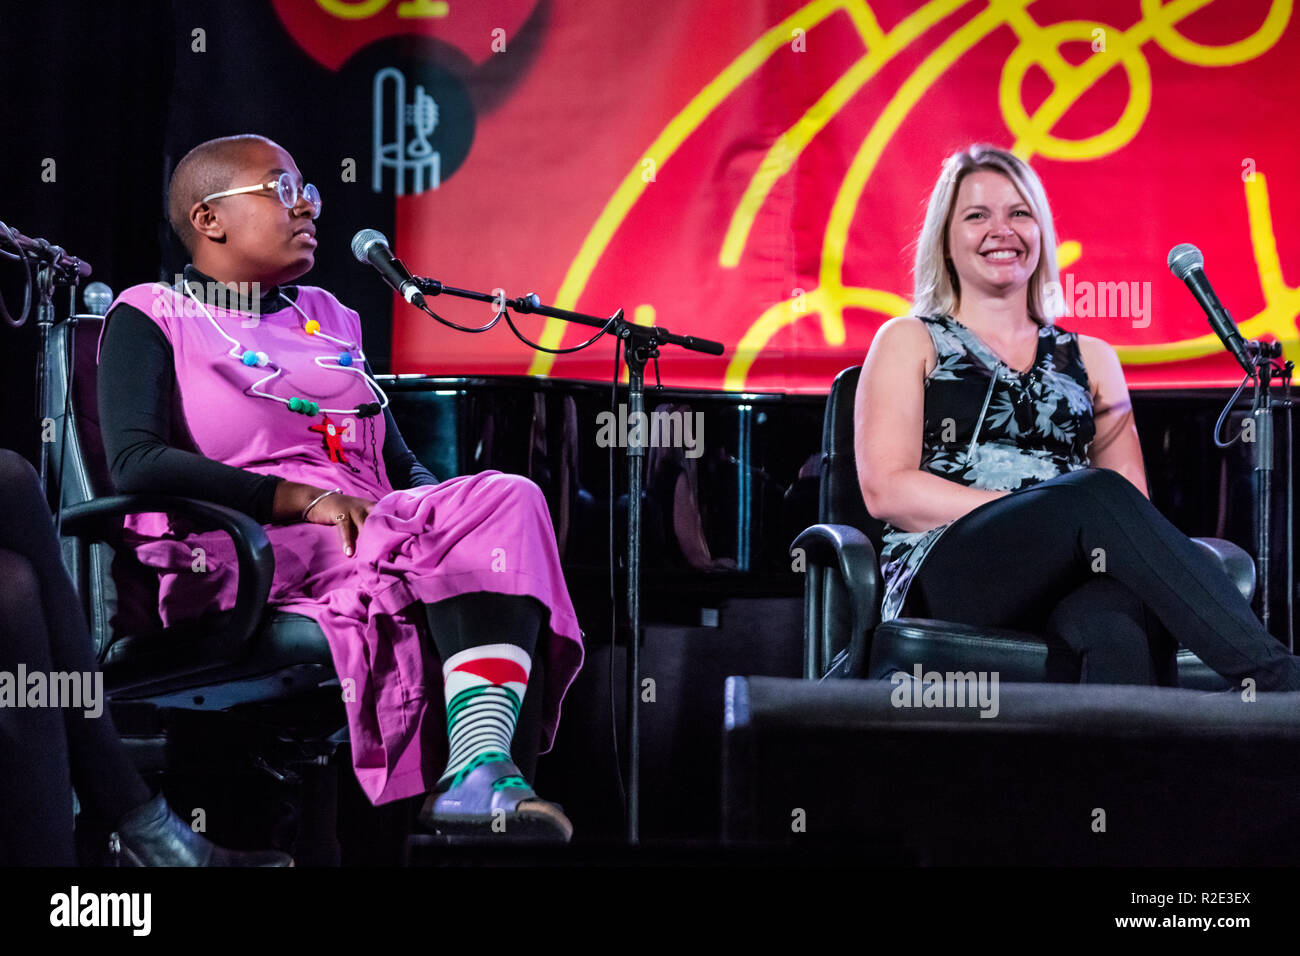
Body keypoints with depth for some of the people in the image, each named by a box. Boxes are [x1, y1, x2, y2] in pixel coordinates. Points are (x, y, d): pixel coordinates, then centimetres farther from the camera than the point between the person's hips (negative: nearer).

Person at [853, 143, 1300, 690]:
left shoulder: (1090, 359, 27)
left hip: (1071, 586, 3)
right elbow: (886, 489, 2)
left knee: (1121, 629, -39)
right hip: (946, 578, -2)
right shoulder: (910, 343, 17)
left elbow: (1134, 506, 17)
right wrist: (1035, 510, -10)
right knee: (1098, 495, -34)